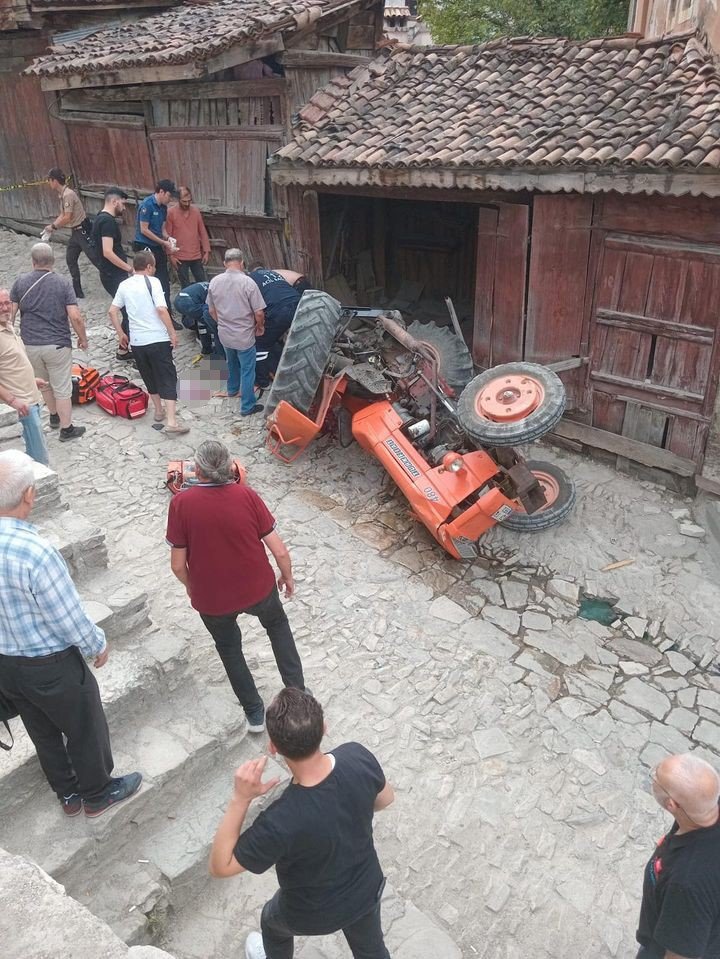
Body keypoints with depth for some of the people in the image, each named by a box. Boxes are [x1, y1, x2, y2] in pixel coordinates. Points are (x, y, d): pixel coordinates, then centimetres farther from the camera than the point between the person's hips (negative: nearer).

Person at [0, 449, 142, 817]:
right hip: (51, 665, -7)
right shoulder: (36, 552, -34)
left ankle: (68, 794, 48)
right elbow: (70, 618, -23)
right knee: (85, 729, 19)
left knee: (42, 732, 26)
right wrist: (98, 645, -4)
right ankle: (97, 793, 42)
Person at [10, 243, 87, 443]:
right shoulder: (63, 283, -9)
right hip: (57, 344, -3)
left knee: (44, 384, 24)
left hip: (29, 345, 4)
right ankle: (66, 429, 13)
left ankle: (54, 417, 42)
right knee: (62, 388, 6)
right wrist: (83, 338, 1)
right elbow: (75, 317, -14)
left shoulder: (21, 282, -2)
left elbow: (10, 313, 1)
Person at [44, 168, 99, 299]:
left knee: (95, 258, -11)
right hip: (76, 231, 10)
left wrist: (53, 226, -8)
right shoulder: (62, 195, 11)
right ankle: (78, 293, 18)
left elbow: (67, 218, -20)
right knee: (70, 259, 12)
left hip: (83, 230, -10)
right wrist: (52, 226, 5)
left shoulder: (68, 194, -19)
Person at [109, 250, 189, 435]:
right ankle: (172, 422, -11)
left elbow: (113, 311, 9)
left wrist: (120, 334, 18)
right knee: (168, 379, -3)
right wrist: (172, 333, -11)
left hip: (137, 341, 5)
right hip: (158, 339, -5)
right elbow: (161, 309, -18)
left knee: (150, 377, 22)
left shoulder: (124, 285, 9)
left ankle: (159, 411, 35)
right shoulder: (152, 281, -7)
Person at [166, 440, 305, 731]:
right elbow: (279, 551, -11)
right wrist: (287, 576, 9)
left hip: (211, 598, 0)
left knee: (228, 647, 28)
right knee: (278, 625, 32)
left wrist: (191, 587, 10)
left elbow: (178, 565, -12)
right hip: (258, 588, 1)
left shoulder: (181, 503, -17)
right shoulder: (247, 495, -14)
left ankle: (255, 713, 37)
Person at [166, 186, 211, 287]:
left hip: (196, 256, 3)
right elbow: (167, 236, -4)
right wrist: (171, 255, -8)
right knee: (186, 287, 4)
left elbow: (203, 232, 7)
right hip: (180, 258, -3)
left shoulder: (196, 211, 4)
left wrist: (206, 251, 2)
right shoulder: (171, 212, -5)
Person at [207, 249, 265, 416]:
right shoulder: (248, 282, -19)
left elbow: (212, 311, 6)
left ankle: (232, 389, 51)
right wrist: (260, 327, 3)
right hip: (244, 336, -5)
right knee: (247, 371, 8)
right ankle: (247, 407, 14)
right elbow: (259, 312, -17)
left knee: (232, 363, 29)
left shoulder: (214, 282, -5)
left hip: (224, 334, 5)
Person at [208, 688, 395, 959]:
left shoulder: (280, 822, -43)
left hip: (311, 914, -2)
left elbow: (220, 866, -26)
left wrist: (240, 799, -34)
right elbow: (386, 799, -8)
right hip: (366, 890, 3)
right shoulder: (358, 757, -31)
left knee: (272, 920, 33)